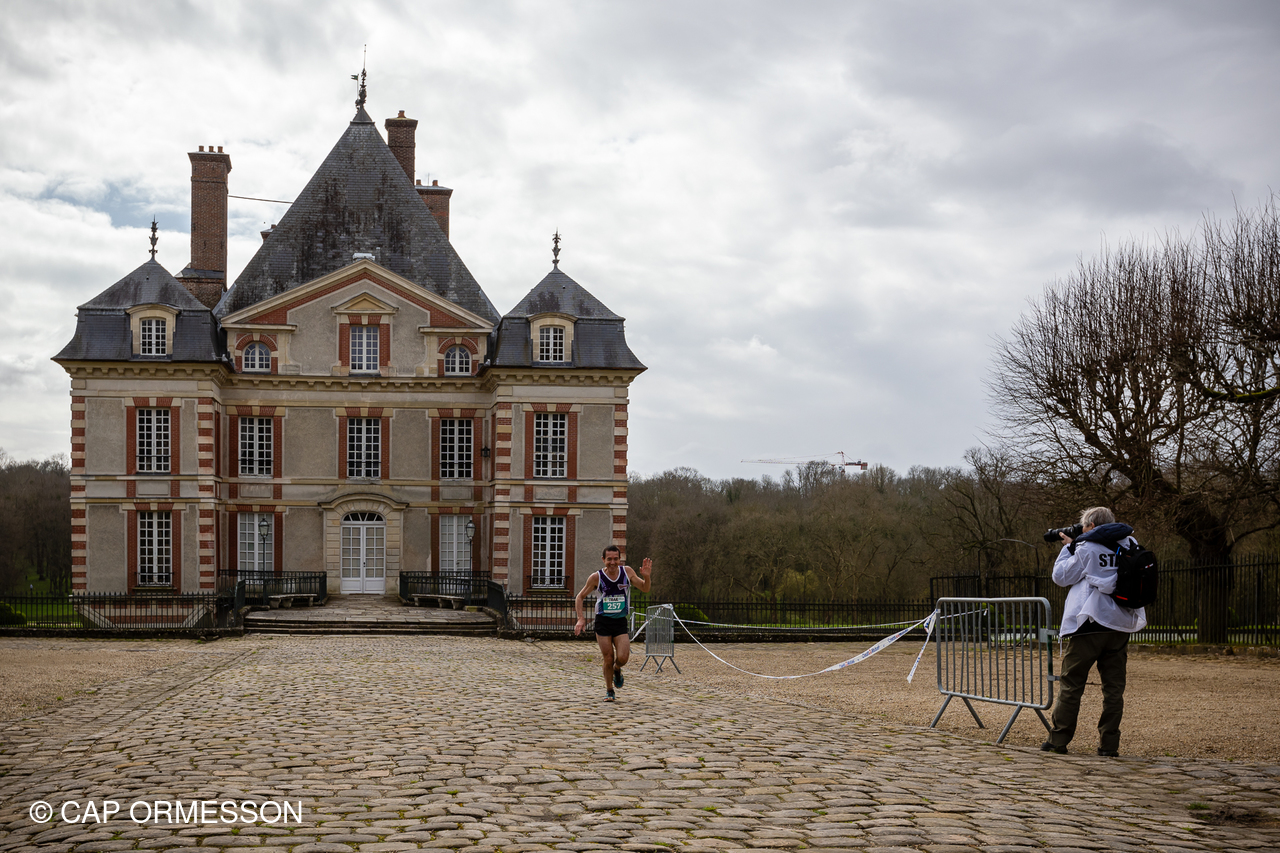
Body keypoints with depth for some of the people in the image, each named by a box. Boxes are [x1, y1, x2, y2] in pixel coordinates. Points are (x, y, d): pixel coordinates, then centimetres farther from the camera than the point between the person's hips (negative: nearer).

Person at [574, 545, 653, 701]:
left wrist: (646, 577, -19)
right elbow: (580, 597, 2)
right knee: (608, 659, -2)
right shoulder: (596, 577, -8)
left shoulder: (627, 572, -3)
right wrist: (581, 618, -9)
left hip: (620, 622, 1)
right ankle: (609, 691, 21)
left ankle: (616, 670, 25)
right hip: (603, 622, -1)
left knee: (622, 658, -12)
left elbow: (645, 589, 3)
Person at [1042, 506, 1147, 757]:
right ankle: (1109, 743, 5)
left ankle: (1058, 740, 8)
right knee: (1114, 687, 7)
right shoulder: (1130, 545, 9)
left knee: (1070, 684, 3)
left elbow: (1061, 576, 2)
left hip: (1089, 623, -5)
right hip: (1121, 625, 5)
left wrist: (1068, 547, 12)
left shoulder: (1087, 548, -7)